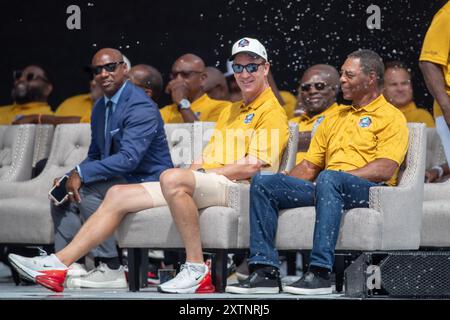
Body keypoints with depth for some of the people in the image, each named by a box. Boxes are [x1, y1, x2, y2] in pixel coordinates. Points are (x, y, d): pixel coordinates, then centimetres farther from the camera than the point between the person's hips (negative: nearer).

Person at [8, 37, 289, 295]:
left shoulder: (272, 112, -1)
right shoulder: (230, 112, 28)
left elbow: (252, 167, -13)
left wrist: (203, 172, -10)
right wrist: (193, 169, 0)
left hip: (233, 187, -9)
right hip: (204, 185, 9)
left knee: (172, 178, -39)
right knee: (118, 194, 0)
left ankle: (197, 270, -32)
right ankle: (58, 265, -7)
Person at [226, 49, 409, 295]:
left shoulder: (391, 117, 4)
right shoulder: (334, 120, 27)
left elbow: (384, 170, -10)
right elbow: (309, 167, 23)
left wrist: (339, 175, -16)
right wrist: (283, 185, 4)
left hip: (368, 191, -7)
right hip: (328, 190, 7)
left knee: (328, 179, -40)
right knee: (263, 182, -12)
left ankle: (320, 272, -43)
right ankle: (265, 271, -22)